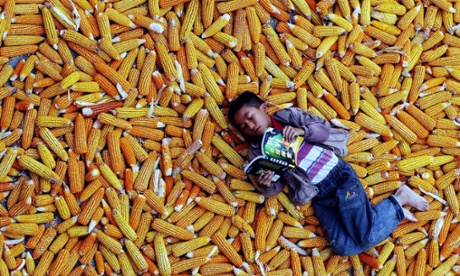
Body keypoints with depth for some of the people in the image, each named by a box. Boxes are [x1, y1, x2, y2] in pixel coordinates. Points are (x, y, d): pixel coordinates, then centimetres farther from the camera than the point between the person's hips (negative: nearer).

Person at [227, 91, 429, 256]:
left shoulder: (288, 116, 3)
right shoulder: (257, 152, 8)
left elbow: (325, 129, 0)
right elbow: (276, 187, 6)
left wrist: (303, 130, -18)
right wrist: (266, 185, -16)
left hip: (337, 174, -3)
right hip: (317, 195, 4)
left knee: (366, 236, -20)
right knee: (343, 247, -15)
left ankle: (399, 198, 8)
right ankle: (395, 211, 5)